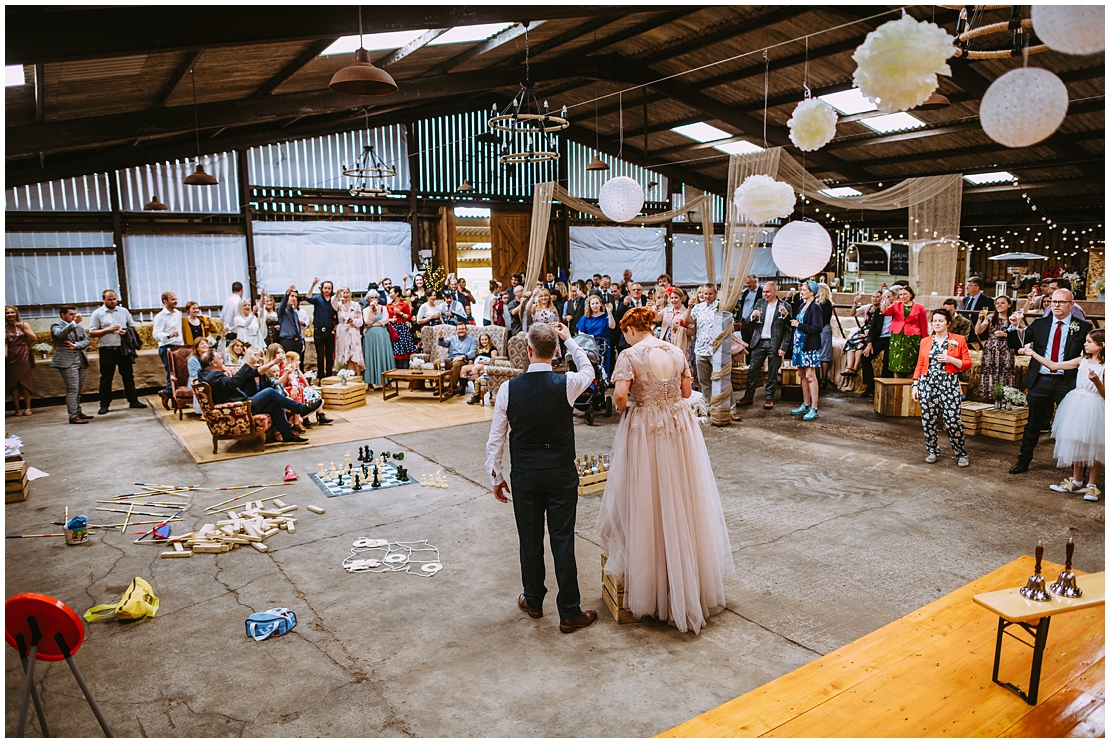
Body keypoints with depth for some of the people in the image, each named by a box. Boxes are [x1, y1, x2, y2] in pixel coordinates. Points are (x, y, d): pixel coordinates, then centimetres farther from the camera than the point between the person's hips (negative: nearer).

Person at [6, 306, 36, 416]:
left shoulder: (24, 325, 3)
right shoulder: (4, 328, 4)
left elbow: (35, 339, -4)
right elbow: (4, 343, 2)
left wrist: (23, 329, -13)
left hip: (23, 356, -1)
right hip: (10, 357, 1)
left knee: (25, 382, 1)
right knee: (13, 383, 2)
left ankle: (27, 408, 7)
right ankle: (18, 409, 7)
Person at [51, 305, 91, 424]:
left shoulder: (79, 326, 17)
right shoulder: (56, 326, -3)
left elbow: (86, 340, 10)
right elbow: (60, 334, -25)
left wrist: (76, 345, -8)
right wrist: (74, 323, -33)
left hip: (81, 361, 7)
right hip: (67, 362, -7)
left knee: (79, 389, 13)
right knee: (73, 389, -10)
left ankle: (78, 412, 22)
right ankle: (73, 416, -9)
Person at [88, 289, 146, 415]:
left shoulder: (123, 311, 10)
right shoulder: (97, 313, 0)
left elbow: (133, 326, 15)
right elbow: (92, 333, -3)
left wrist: (127, 331, -6)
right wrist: (108, 330, -15)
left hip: (124, 349, 3)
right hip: (107, 350, -3)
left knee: (128, 376, 8)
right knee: (106, 378, 2)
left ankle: (133, 401, 14)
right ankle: (104, 404, 9)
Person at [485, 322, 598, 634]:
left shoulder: (509, 389, -10)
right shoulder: (567, 384, -13)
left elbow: (495, 439, -3)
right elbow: (588, 370, 13)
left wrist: (496, 477, 9)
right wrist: (569, 339, 21)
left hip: (524, 474, 1)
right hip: (561, 473, -1)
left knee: (530, 539, 15)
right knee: (563, 540, 6)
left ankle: (533, 600, 35)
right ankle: (569, 613, 16)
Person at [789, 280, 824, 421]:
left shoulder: (815, 307, -11)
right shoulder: (802, 306, 14)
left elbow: (817, 328, -19)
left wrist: (799, 325, -16)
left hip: (810, 346, -9)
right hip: (800, 344, 9)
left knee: (810, 376, -7)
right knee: (802, 375, 12)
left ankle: (814, 409, -4)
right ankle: (805, 405, 22)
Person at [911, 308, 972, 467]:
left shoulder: (959, 340, 5)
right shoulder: (925, 341, 12)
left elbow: (967, 364, 4)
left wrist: (951, 360, -12)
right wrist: (915, 385, 6)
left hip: (949, 384, -3)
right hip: (927, 384, 3)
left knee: (953, 420, -8)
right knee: (928, 420, 3)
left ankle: (961, 454, 7)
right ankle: (932, 451, 17)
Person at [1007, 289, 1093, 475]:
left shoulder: (1083, 327, -1)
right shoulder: (1039, 324, 5)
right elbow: (1015, 344, 2)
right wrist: (1014, 327, -14)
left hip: (1068, 383, -2)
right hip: (1040, 381, 2)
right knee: (1033, 424, 12)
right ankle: (1023, 461, 24)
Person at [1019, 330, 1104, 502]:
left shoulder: (1104, 366, -11)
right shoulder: (1082, 361, 4)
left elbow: (1104, 395, -12)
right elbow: (1054, 366, 6)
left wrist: (1097, 381, -29)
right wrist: (1033, 354, 0)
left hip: (1094, 408, -5)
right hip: (1077, 405, 5)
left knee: (1093, 447, 4)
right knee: (1077, 444, 13)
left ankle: (1091, 485, 16)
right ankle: (1077, 482, 25)